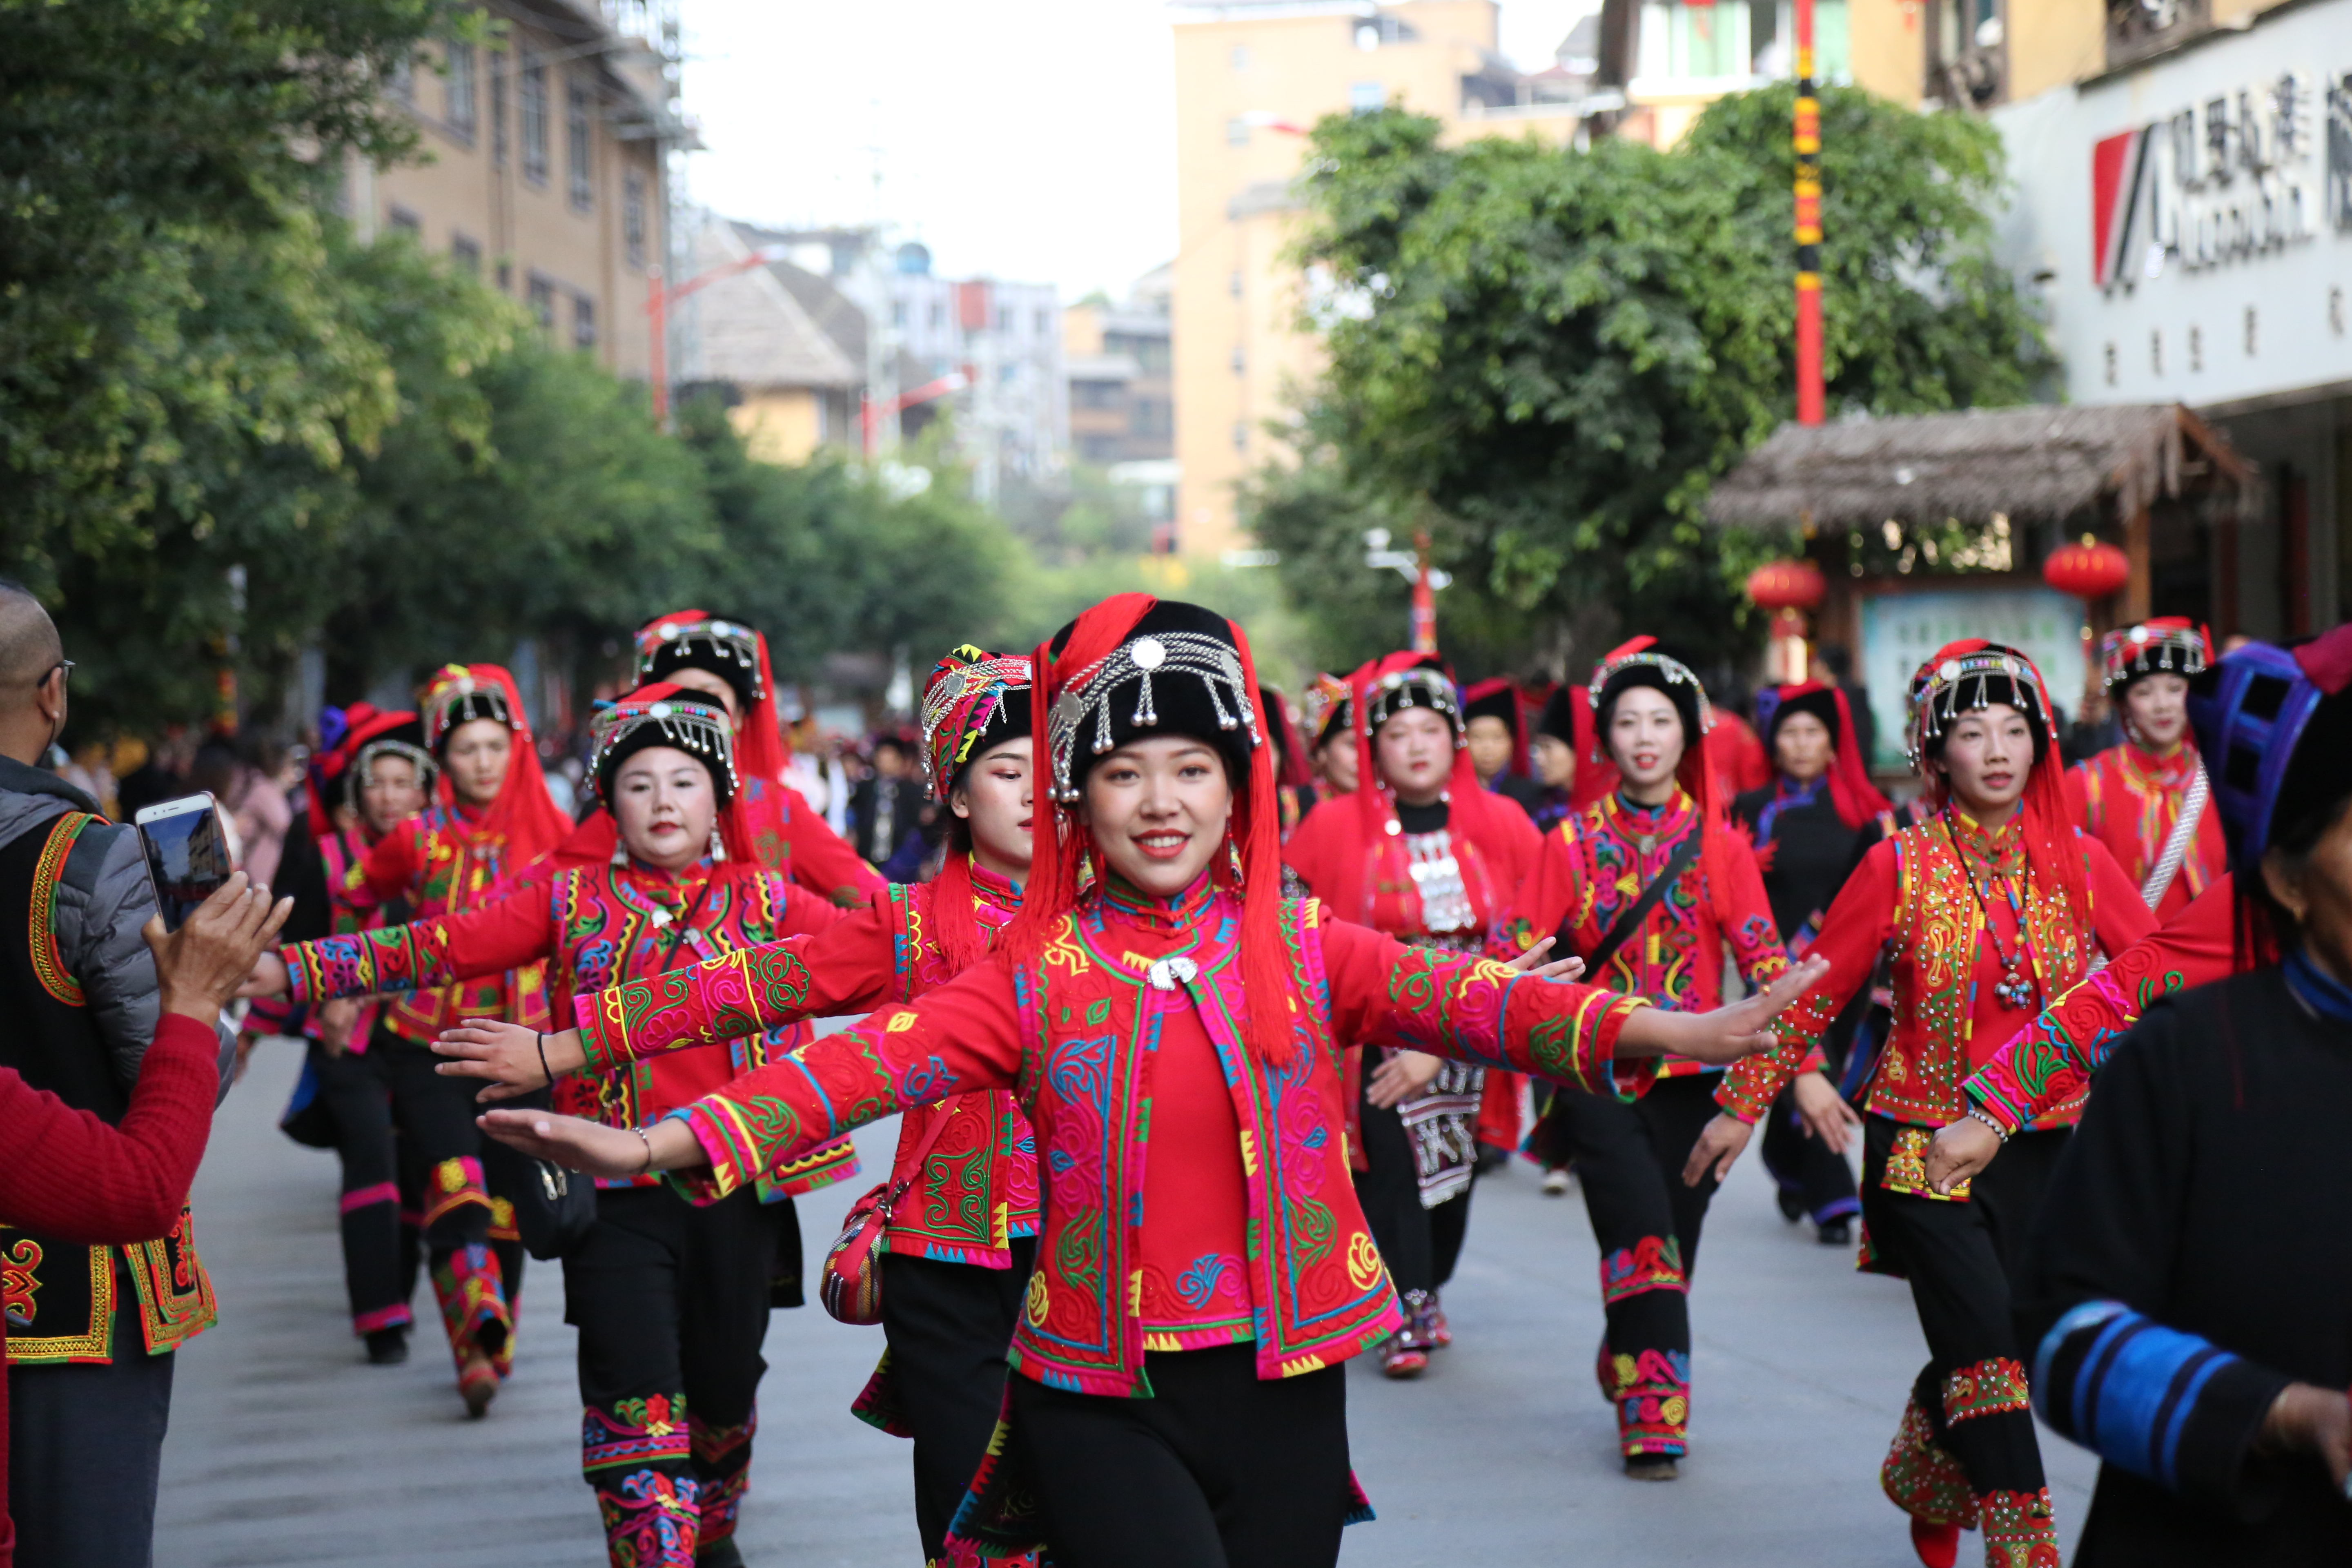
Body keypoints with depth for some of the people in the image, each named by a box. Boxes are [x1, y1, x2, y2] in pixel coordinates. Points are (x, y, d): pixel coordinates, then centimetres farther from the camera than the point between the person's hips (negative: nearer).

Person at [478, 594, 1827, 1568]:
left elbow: (1463, 998, -10)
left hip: (1283, 1384, 2)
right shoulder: (1040, 973, 2)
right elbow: (873, 1061, -8)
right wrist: (657, 1146, -20)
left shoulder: (1298, 946, 3)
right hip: (1104, 1400, -2)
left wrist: (1673, 1035, -26)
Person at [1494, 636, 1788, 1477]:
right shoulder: (1574, 841, 3)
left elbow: (1764, 959, -1)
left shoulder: (1719, 844, 5)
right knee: (1643, 1237, -15)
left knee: (1673, 1246, 5)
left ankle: (1625, 1369, 30)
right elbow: (1512, 957, 2)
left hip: (1691, 1075, 2)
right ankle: (1654, 1414, -9)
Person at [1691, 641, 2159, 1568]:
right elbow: (1812, 993, 0)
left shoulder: (2078, 862, 1)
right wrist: (1741, 1106, 3)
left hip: (2042, 1145, 3)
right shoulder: (1900, 866, -5)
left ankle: (1922, 1485, 40)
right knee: (1990, 1348, -14)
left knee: (1972, 1355, 10)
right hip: (1923, 1143, -3)